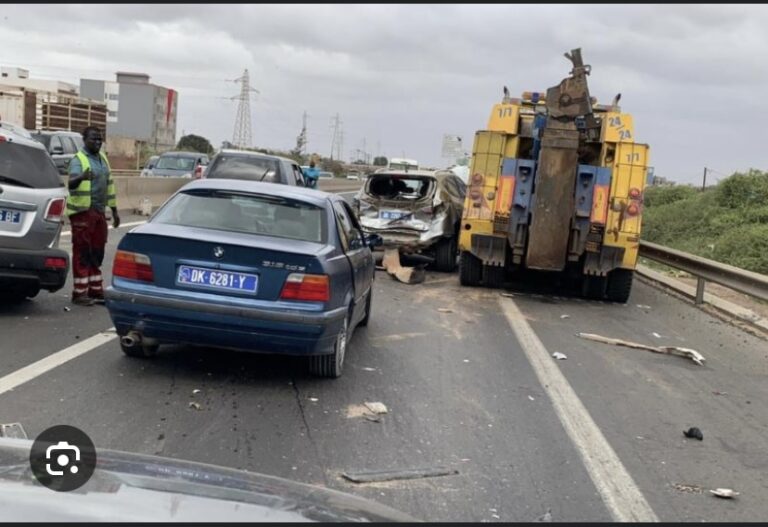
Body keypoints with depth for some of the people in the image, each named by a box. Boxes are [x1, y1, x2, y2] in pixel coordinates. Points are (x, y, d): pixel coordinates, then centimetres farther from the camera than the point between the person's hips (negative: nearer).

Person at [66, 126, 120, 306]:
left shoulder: (102, 158, 15)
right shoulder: (78, 159, -9)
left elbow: (109, 184, 21)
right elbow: (72, 182, -27)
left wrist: (114, 210, 19)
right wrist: (81, 177, -50)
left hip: (99, 211, 8)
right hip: (83, 212, -7)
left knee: (97, 253, 12)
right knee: (82, 253, -5)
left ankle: (95, 290, 19)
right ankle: (79, 293, -1)